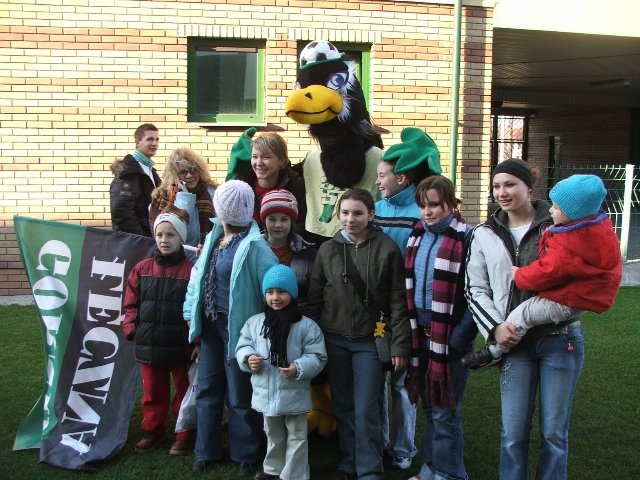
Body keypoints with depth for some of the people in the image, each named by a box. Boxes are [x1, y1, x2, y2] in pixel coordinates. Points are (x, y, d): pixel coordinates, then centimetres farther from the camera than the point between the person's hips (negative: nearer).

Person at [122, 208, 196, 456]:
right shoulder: (142, 269, 3)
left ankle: (185, 436, 28)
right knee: (152, 393, 19)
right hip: (149, 344, 4)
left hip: (181, 346, -4)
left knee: (184, 393, 13)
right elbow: (131, 304, 7)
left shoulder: (191, 270, -10)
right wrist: (131, 329, -3)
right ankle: (152, 431, 37)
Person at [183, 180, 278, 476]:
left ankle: (245, 455, 26)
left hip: (236, 327, -7)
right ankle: (207, 450, 33)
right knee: (207, 389, 17)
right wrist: (191, 314, 7)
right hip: (210, 324, 7)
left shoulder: (254, 246, -17)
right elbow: (198, 275, 11)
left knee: (240, 395, 7)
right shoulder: (213, 238, 8)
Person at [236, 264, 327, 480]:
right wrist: (248, 358, -14)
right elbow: (242, 345, 6)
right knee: (273, 434, 24)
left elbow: (317, 356, -11)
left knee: (296, 436, 10)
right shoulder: (254, 322, -2)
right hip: (266, 393, 4)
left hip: (294, 394, -3)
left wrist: (299, 368, -26)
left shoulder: (306, 326, -12)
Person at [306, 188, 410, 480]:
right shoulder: (327, 249, 3)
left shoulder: (387, 249, -5)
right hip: (334, 339, 3)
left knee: (366, 411, -1)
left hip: (370, 340, -3)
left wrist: (399, 345, -8)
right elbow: (314, 298, 7)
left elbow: (398, 301, -5)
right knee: (343, 408, 13)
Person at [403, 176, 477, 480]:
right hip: (420, 333, 6)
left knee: (445, 411, 2)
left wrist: (460, 337, -19)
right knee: (430, 407, 17)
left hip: (450, 337, -6)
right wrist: (410, 330, 8)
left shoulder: (467, 238, -11)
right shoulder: (417, 236, 9)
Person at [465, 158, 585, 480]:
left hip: (560, 338, -1)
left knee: (554, 432, 7)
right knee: (513, 432, 4)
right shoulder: (485, 235, 8)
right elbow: (475, 290, 8)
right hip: (514, 341, 2)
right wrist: (495, 327, -8)